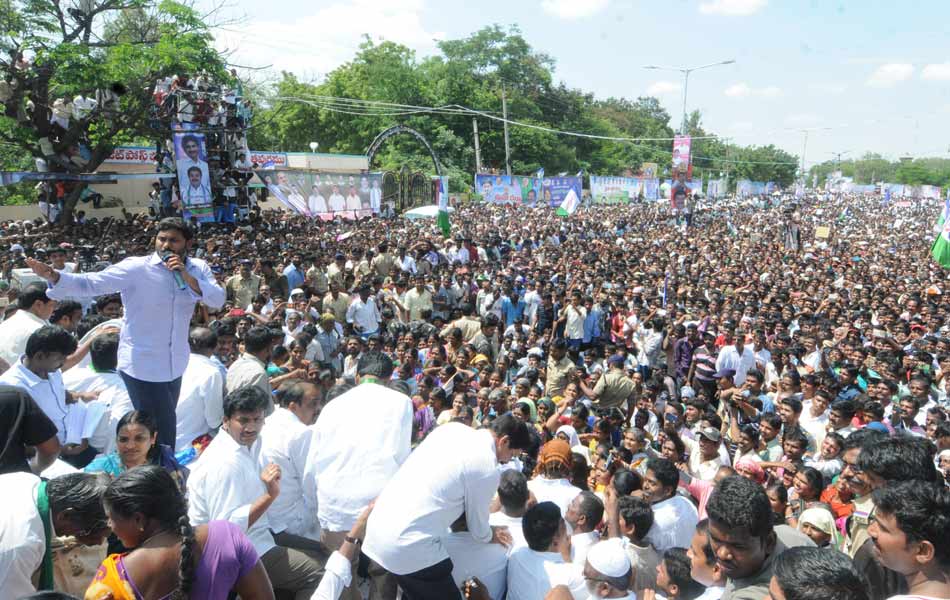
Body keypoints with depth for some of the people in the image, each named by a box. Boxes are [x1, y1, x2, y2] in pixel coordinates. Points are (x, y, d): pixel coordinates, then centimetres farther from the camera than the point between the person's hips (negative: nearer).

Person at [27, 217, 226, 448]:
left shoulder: (198, 268, -1)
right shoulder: (136, 268, -13)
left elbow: (218, 300, -13)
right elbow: (90, 283, -18)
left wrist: (187, 277, -23)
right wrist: (54, 276, -34)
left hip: (174, 365, 5)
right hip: (142, 365, -5)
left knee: (166, 425, 23)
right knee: (160, 432, -2)